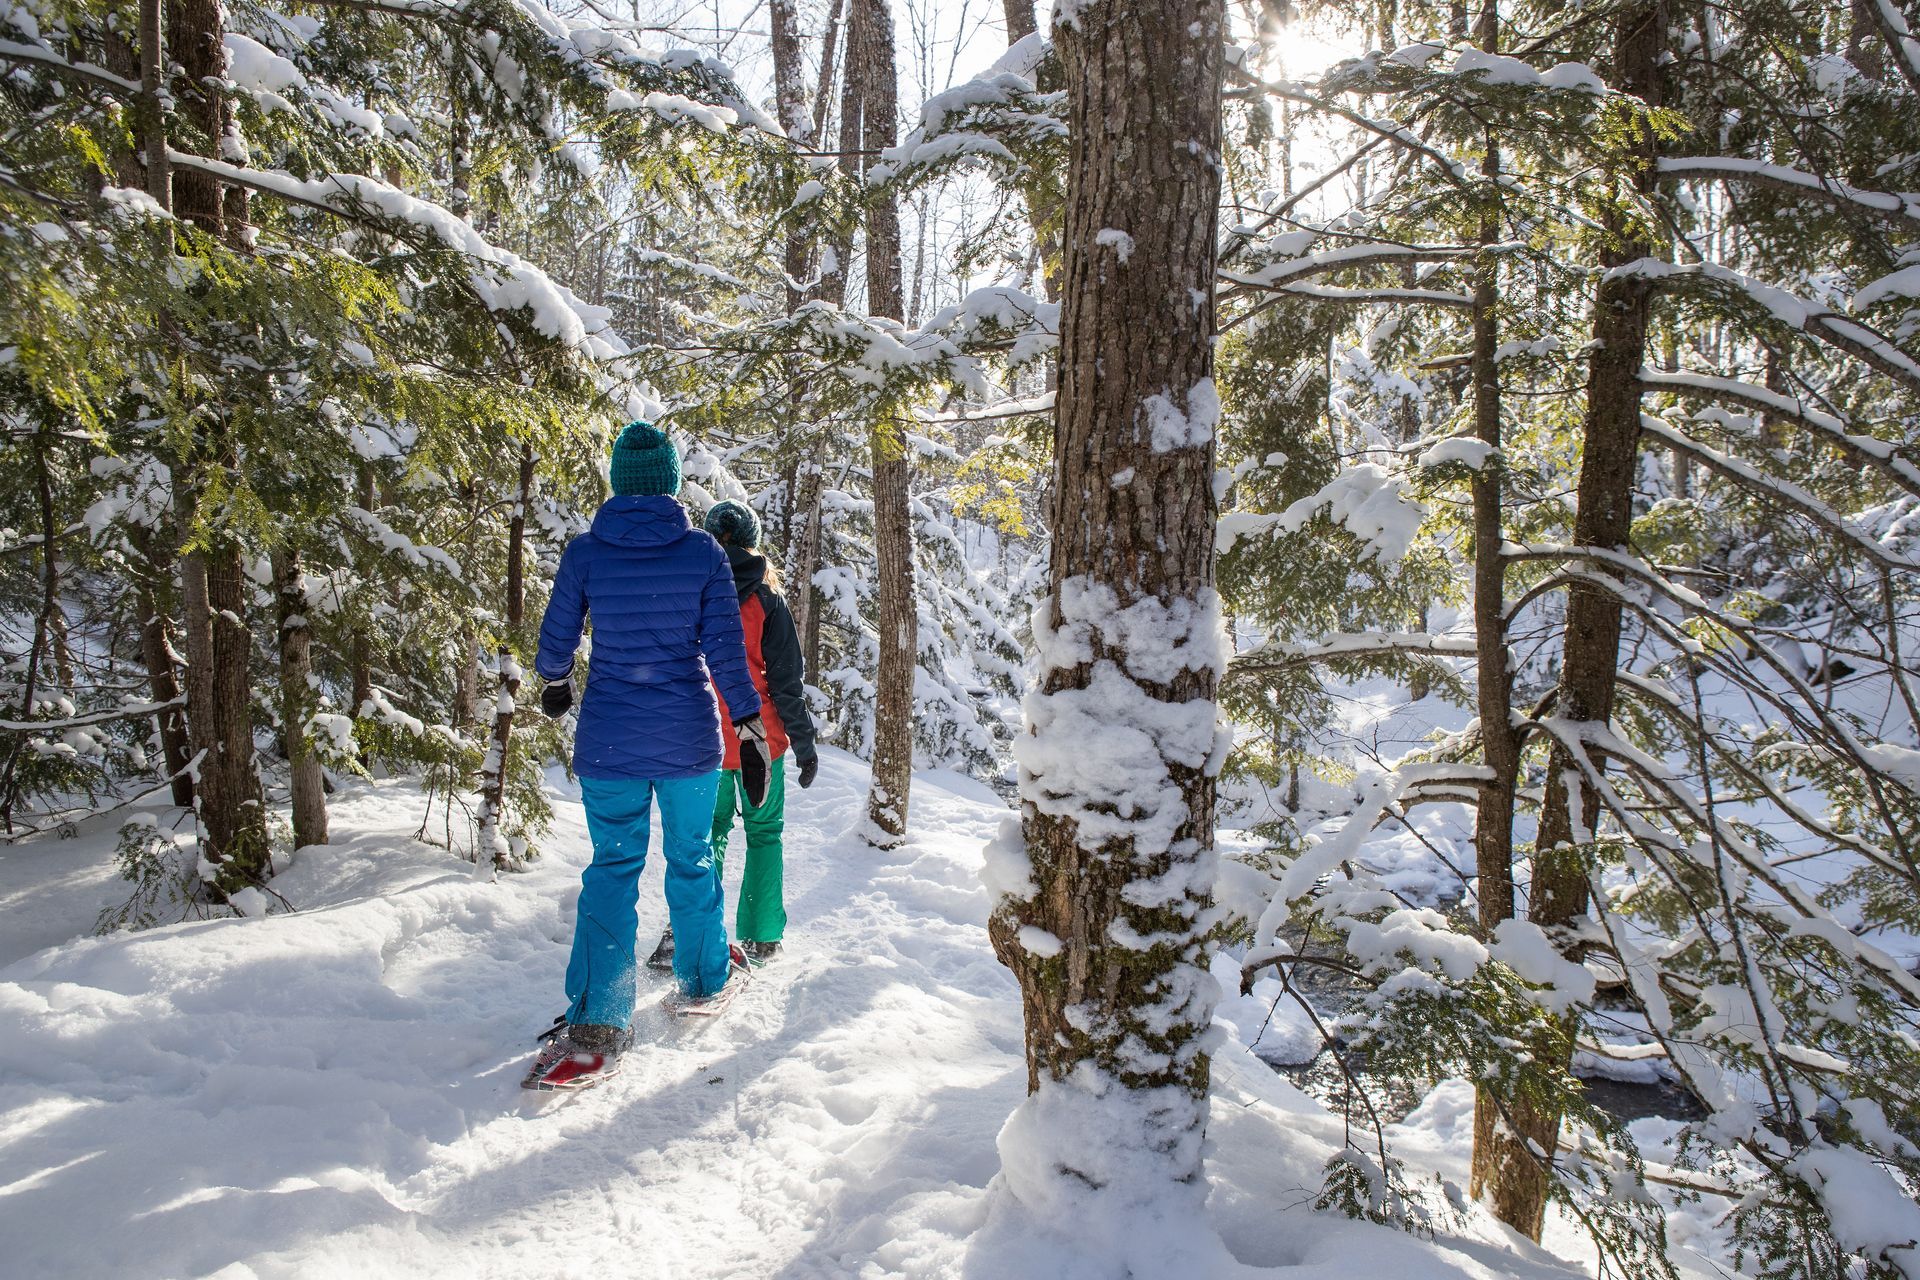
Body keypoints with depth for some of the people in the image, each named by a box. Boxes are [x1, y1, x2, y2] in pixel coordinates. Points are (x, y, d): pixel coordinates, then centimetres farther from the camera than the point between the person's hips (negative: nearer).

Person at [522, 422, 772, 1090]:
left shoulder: (585, 550, -4)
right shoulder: (703, 550, -6)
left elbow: (556, 638, 3)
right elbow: (725, 647, -7)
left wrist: (554, 683, 25)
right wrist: (749, 726, -3)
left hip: (608, 738, 0)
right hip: (690, 735, 0)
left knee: (613, 866, 6)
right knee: (691, 856, 17)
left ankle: (596, 1025, -2)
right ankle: (705, 978, 35)